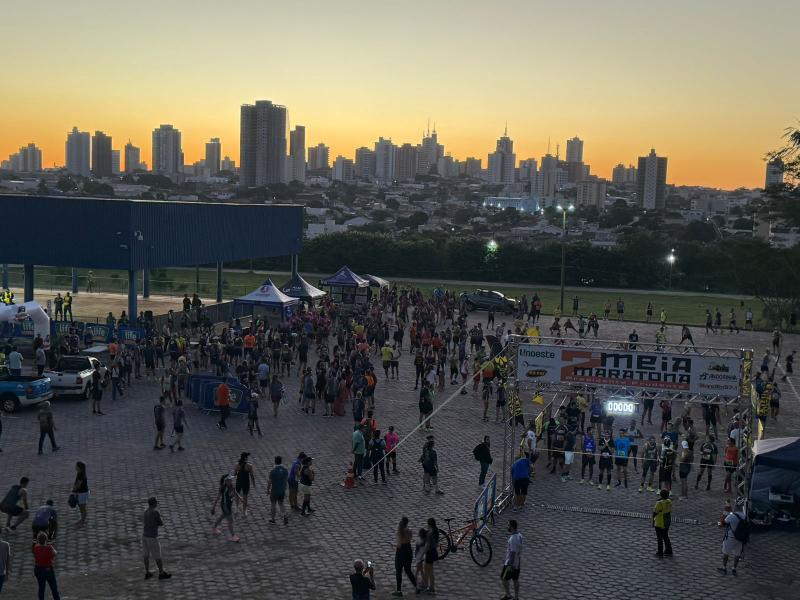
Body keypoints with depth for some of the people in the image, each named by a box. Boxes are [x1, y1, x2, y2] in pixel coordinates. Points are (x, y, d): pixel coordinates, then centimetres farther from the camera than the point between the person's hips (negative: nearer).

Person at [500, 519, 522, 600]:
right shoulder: (519, 535, 2)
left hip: (511, 563, -8)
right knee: (515, 580, 14)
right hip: (517, 562, 8)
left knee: (503, 577, 8)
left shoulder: (513, 539, -27)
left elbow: (513, 552, -26)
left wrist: (510, 565, -22)